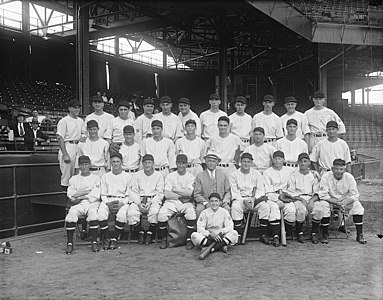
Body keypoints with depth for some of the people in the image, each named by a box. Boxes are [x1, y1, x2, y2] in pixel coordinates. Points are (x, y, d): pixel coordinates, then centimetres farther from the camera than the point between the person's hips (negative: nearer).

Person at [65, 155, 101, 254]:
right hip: (79, 204, 2)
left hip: (92, 203, -2)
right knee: (71, 213, -30)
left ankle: (94, 242, -29)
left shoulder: (96, 178, 13)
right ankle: (69, 243, -24)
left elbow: (95, 196, -1)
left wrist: (79, 196, -7)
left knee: (93, 213, -35)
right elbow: (71, 195, 5)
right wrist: (88, 191, -5)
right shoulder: (73, 179, 20)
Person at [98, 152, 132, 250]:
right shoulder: (105, 176, 16)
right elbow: (103, 194, 12)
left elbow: (129, 195, 5)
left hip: (123, 201, -2)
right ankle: (106, 238, -13)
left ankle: (114, 239, -15)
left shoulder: (128, 176, 9)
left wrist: (121, 204, -13)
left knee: (122, 215, -33)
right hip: (108, 200, 2)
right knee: (101, 214, -29)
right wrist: (108, 203, -8)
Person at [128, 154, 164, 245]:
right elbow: (133, 192, 6)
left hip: (154, 200, -1)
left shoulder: (158, 175, 7)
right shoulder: (137, 175, 12)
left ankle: (150, 233, -9)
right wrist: (139, 203, -12)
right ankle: (140, 232, -3)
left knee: (154, 212, -34)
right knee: (131, 212, -28)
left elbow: (160, 193, 2)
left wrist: (150, 203, -14)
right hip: (139, 200, 2)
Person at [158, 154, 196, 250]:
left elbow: (189, 193, -10)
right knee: (162, 214, -27)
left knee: (191, 213, -32)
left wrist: (174, 189, -6)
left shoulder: (191, 177, 6)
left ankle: (189, 239, -17)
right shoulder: (170, 176, 7)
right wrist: (182, 195, -8)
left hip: (186, 203, 0)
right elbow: (167, 194, -4)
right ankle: (163, 239, -5)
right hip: (171, 202, 1)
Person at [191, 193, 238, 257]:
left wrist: (221, 232, -24)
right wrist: (210, 234, -23)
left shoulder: (224, 212, 2)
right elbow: (199, 228, -8)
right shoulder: (204, 212, 1)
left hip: (221, 237, 0)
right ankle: (221, 246, -31)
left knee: (234, 233, -25)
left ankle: (210, 248, -34)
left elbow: (230, 227, -6)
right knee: (194, 235, -26)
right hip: (208, 238, 0)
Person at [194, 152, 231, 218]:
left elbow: (228, 192, 12)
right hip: (204, 202, -1)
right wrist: (206, 203, -13)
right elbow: (197, 195, 3)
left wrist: (225, 201, -8)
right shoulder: (199, 176, 6)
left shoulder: (223, 175, 12)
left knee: (227, 208, -29)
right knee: (199, 210, -31)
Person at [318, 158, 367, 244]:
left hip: (346, 201, 2)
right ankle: (325, 235, -14)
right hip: (330, 201, -2)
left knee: (358, 206, -22)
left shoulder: (349, 177, -10)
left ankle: (359, 235, -6)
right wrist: (337, 203, -30)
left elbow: (355, 195, -11)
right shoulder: (326, 176, -17)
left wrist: (345, 203, -31)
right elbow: (323, 195, -22)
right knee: (324, 206, -32)